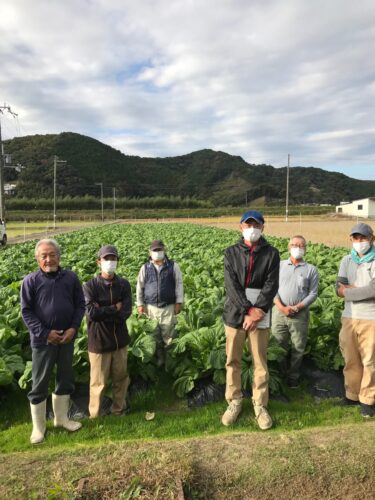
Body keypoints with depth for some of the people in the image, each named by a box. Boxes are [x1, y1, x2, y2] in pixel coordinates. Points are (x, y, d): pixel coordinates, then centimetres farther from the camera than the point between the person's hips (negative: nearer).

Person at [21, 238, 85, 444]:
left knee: (65, 379, 16)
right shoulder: (31, 281, -10)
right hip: (43, 340, -3)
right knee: (40, 383, 8)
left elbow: (80, 304, 2)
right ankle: (38, 426, 26)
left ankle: (61, 418, 36)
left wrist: (73, 328, -10)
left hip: (67, 338, 3)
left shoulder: (71, 277, -3)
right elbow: (26, 311, -8)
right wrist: (45, 333, -14)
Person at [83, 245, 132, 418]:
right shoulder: (90, 286, -10)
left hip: (120, 340, 3)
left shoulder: (124, 284, -2)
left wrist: (102, 312, -17)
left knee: (121, 378, 17)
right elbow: (91, 313, -22)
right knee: (98, 382, 10)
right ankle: (95, 416, 30)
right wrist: (114, 308, -15)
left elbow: (126, 312, -12)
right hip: (99, 341, -3)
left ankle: (119, 411, 37)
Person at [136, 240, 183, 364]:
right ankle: (158, 357, 23)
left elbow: (179, 285, 1)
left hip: (169, 307, -1)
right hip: (150, 307, 2)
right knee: (153, 335, 9)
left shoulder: (173, 266, 0)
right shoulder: (145, 268, 4)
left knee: (168, 335, 4)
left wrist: (179, 302, -4)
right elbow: (140, 287, 7)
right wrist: (140, 304, 3)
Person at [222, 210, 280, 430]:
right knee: (233, 361, 10)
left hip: (261, 316, -1)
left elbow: (271, 286, -7)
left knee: (260, 362, 8)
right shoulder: (231, 252, 2)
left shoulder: (271, 253, 0)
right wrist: (247, 311, -16)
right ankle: (234, 402, 27)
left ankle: (260, 405, 24)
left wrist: (257, 311, -17)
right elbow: (231, 285, -8)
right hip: (235, 314, 1)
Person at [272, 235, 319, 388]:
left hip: (300, 314, -1)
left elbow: (313, 293, 0)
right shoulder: (279, 265, 6)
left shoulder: (311, 269, 3)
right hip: (279, 312, 1)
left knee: (298, 348, 8)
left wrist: (297, 307, -13)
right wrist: (281, 307, -12)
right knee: (278, 346, 9)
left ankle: (293, 377, 25)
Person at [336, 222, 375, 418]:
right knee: (351, 359, 13)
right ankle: (352, 395, 28)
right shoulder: (346, 260, 7)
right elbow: (339, 289, -2)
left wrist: (349, 290, -11)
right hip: (349, 318, 4)